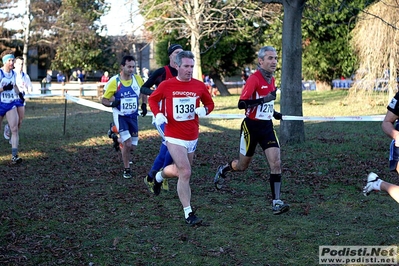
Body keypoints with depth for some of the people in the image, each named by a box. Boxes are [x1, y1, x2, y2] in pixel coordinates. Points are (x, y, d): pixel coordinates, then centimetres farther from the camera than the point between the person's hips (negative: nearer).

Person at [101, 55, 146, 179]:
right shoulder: (114, 81, -13)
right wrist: (112, 103, -25)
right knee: (127, 144, -17)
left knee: (132, 147, 7)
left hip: (133, 116, 4)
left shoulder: (137, 79, -4)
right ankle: (127, 169, 6)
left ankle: (119, 140, 43)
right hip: (120, 116, -4)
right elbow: (104, 100, -5)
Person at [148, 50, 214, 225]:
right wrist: (158, 114, -10)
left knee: (180, 170, 20)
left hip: (193, 137, 5)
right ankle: (188, 214, -7)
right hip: (174, 137, -4)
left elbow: (210, 103, 12)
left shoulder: (199, 86, -1)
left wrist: (205, 109, -11)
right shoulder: (166, 85, -7)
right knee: (185, 173, -15)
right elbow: (152, 99, 8)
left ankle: (159, 176, 54)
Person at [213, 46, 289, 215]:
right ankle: (223, 170, 43)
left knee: (276, 163, -10)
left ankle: (276, 202, -8)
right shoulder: (254, 79, -17)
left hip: (267, 126, 6)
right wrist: (263, 99, -33)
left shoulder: (271, 79, 8)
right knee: (242, 166, 10)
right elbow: (242, 103, -27)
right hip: (251, 126, -6)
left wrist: (276, 114, 17)